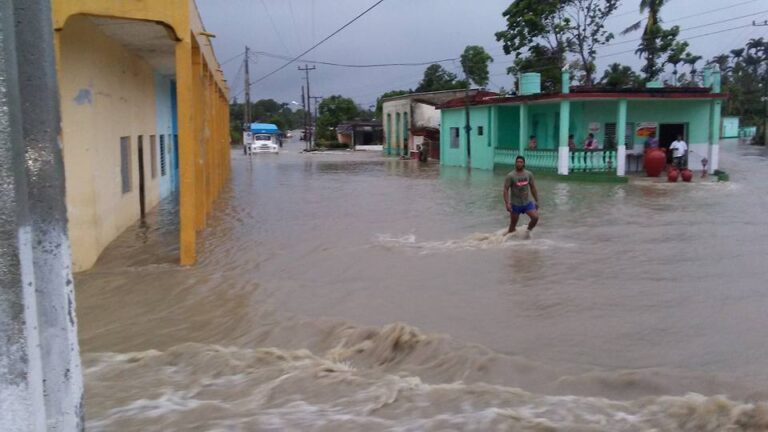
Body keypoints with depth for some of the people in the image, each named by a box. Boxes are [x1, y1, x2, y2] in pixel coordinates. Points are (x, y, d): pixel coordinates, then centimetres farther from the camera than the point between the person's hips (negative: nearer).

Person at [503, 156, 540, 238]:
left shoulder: (529, 174, 1)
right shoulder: (510, 176, -12)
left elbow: (533, 188, 9)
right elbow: (506, 190, -14)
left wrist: (536, 201, 9)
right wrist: (507, 203, -23)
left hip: (527, 203, 3)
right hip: (515, 204, -3)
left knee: (535, 217, -13)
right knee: (513, 225, 3)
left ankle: (528, 231, 14)